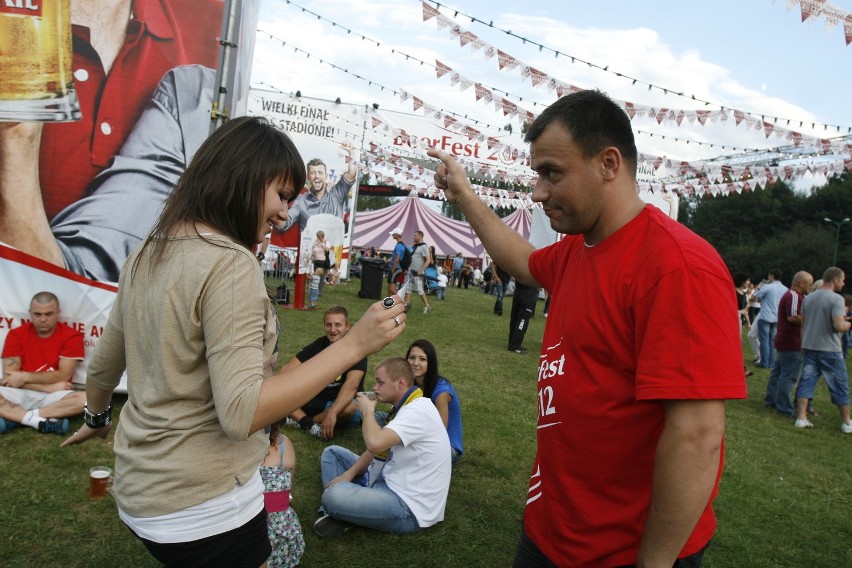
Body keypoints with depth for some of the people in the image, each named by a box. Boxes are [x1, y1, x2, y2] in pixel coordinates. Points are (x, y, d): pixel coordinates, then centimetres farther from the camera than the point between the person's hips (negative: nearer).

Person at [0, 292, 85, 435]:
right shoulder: (16, 335, 1)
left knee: (84, 399, -32)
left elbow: (63, 376, -8)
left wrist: (25, 377, -12)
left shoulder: (71, 336, -3)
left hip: (52, 397, -1)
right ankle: (41, 421, -29)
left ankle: (14, 418, -25)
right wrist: (48, 387, -15)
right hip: (20, 394, 1)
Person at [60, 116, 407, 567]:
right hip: (202, 509, -7)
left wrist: (96, 418, 33)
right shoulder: (229, 263, -23)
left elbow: (103, 366, 14)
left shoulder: (147, 254, 2)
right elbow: (242, 413, -27)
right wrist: (354, 344, -27)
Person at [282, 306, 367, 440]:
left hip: (340, 403, -3)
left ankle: (300, 421, -18)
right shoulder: (318, 345, -1)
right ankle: (310, 425, -26)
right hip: (316, 400, 4)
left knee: (351, 407, -38)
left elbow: (351, 384, -31)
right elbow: (287, 370, -7)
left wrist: (332, 412, -44)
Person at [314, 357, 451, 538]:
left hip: (410, 508, -11)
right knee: (331, 452, 14)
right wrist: (350, 473, 1)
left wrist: (368, 411, -15)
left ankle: (339, 513, 1)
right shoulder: (406, 407, 10)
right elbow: (379, 448, 15)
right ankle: (333, 514, -2)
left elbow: (375, 443, -35)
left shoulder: (418, 411, -22)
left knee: (333, 496, -32)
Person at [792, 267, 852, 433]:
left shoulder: (808, 298, 8)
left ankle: (801, 418, 6)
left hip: (809, 347, 6)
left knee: (806, 382, 8)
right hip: (829, 350, -6)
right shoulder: (836, 299, -14)